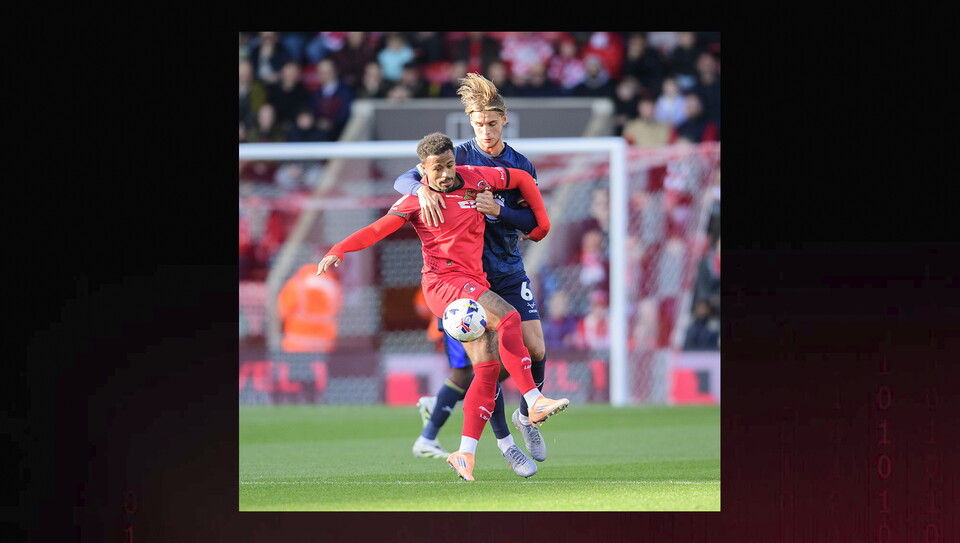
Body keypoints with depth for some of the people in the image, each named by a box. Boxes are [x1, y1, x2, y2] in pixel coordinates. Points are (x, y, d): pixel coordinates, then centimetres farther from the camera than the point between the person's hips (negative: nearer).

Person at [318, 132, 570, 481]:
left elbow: (522, 179, 23)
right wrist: (338, 251, -16)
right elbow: (376, 230, -2)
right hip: (443, 281, -6)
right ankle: (535, 402, -30)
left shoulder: (475, 178, 9)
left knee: (487, 367, -6)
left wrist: (541, 224, 23)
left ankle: (465, 454, -7)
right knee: (508, 318, -28)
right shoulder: (416, 200, 1)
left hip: (474, 285, 6)